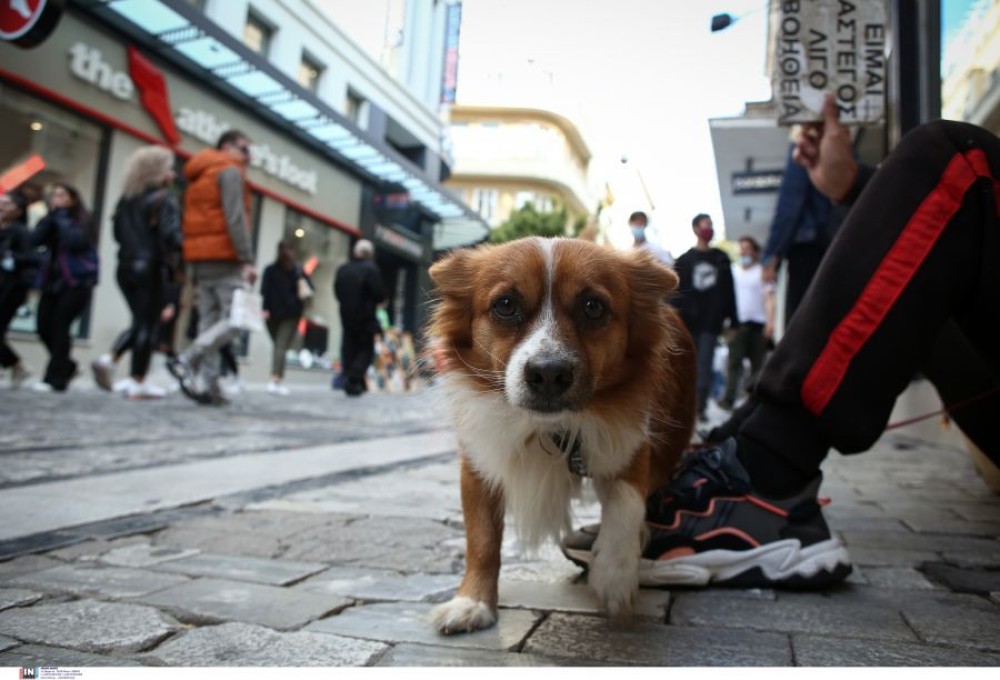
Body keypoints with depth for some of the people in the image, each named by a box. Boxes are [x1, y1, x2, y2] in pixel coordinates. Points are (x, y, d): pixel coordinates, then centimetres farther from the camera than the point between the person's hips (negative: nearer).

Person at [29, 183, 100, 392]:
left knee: (59, 326, -13)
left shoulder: (82, 221, -5)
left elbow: (76, 241, -24)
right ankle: (67, 367, 25)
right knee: (44, 327, 3)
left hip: (77, 281, -6)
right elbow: (35, 240, -4)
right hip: (53, 280, 7)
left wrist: (62, 217, -14)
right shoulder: (50, 220, 12)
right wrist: (51, 217, -9)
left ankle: (55, 379, -8)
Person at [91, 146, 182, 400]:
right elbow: (171, 236, -16)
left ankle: (109, 359, 0)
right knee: (149, 325, 1)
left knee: (140, 322, 18)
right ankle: (137, 383, 3)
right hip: (151, 268, -6)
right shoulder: (164, 199, -8)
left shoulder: (126, 199, 12)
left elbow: (118, 233, 15)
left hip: (126, 267, 7)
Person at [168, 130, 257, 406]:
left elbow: (191, 221, 20)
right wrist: (247, 259, -19)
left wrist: (192, 263, 16)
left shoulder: (199, 176, 25)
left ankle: (207, 385, -1)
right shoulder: (230, 171, -2)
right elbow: (235, 219, -15)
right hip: (224, 257, -9)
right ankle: (186, 361, -18)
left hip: (200, 257, 9)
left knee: (209, 321, 5)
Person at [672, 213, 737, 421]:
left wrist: (732, 320, 4)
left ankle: (700, 407, -3)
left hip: (711, 322, 0)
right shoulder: (684, 260, 6)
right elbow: (677, 293, 2)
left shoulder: (721, 258, 11)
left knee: (705, 366, -4)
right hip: (689, 322, 0)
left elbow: (729, 291, 9)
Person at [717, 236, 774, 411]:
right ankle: (729, 398, -11)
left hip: (758, 323, 0)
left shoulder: (762, 272, 6)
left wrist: (770, 322, -10)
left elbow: (769, 298, 1)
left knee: (757, 363, 3)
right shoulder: (732, 270, 11)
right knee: (734, 361, -9)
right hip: (738, 322, 0)